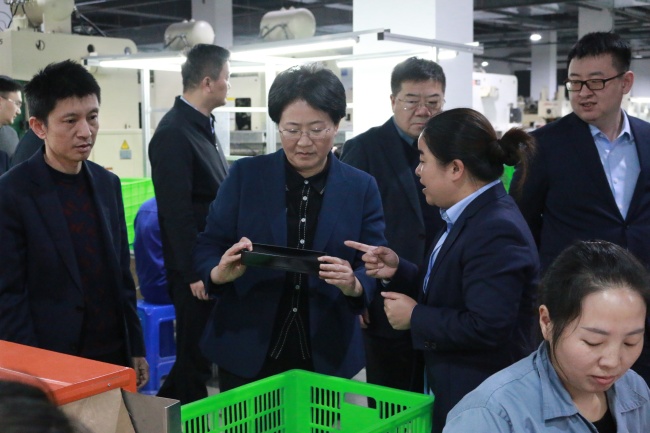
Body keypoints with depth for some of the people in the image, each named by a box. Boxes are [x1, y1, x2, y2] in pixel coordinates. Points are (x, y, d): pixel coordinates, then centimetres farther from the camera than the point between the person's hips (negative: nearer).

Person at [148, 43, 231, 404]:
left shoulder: (203, 125, 12)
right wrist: (194, 272, -20)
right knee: (194, 357, 2)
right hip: (194, 266, -9)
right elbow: (176, 211, -22)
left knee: (205, 354, 16)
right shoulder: (174, 132, -18)